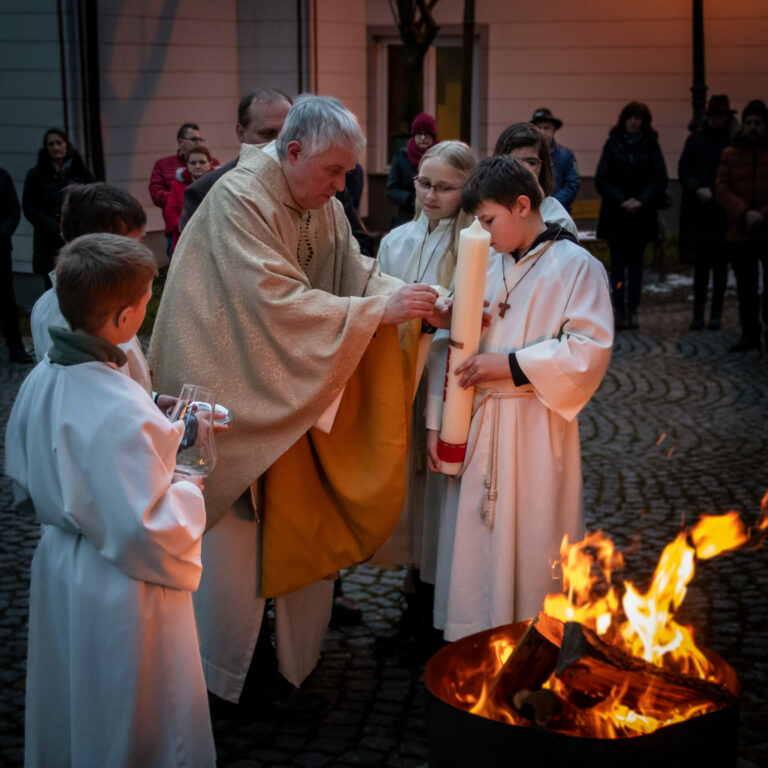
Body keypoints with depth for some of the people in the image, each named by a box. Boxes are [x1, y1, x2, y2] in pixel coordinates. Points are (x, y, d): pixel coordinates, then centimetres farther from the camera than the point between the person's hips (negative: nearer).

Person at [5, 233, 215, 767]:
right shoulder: (122, 412, -31)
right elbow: (148, 532, -29)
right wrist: (188, 492, -12)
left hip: (58, 568, 8)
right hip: (121, 593, -8)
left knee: (65, 713, 27)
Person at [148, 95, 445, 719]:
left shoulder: (322, 203, 5)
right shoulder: (238, 202, -23)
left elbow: (356, 270, 1)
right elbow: (277, 302, -29)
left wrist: (418, 300, -18)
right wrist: (378, 310, -28)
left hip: (286, 393, 8)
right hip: (230, 391, -8)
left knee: (283, 522, 14)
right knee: (238, 528, 2)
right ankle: (243, 677, 15)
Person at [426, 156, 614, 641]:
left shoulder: (576, 267, -5)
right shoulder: (484, 267, 10)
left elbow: (590, 350, -14)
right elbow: (449, 346, 9)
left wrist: (512, 365, -15)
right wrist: (436, 422, 5)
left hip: (536, 433, -5)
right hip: (477, 427, 5)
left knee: (530, 547, 2)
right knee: (472, 544, 10)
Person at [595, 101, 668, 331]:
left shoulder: (650, 145, 3)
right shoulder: (613, 144, 2)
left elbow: (660, 179, -2)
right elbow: (601, 179, -3)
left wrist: (641, 201, -16)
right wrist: (621, 201, -14)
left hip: (641, 215, 0)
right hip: (615, 215, 0)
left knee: (635, 263, 4)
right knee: (618, 263, 1)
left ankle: (632, 311, 6)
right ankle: (619, 311, 4)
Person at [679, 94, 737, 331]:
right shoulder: (695, 139, 6)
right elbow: (683, 170, 0)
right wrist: (697, 190, -15)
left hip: (722, 211, -2)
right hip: (697, 211, 2)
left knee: (719, 263, 4)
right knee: (700, 263, 5)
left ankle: (716, 314, 12)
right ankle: (698, 314, 9)